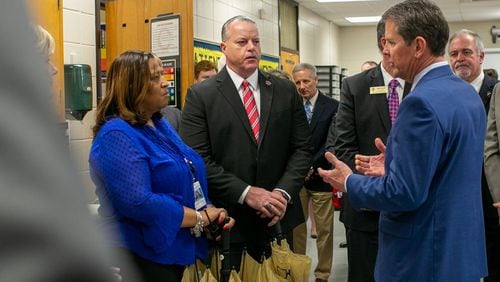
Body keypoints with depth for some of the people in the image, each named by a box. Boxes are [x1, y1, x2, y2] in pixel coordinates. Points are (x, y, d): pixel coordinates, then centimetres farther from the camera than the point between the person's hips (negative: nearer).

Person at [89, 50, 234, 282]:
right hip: (144, 255, -9)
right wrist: (200, 218, -19)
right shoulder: (117, 135, -19)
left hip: (175, 249, 9)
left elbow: (189, 179, 14)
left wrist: (209, 210, -5)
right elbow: (137, 202, -29)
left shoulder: (159, 124, 10)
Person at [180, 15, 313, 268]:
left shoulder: (285, 90, 5)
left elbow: (302, 148, 4)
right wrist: (246, 193, -17)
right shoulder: (200, 95, -4)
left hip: (278, 218, 3)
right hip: (226, 221, -3)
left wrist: (283, 192, -11)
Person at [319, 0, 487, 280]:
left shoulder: (423, 102, -24)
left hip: (425, 258, -9)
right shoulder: (468, 93, 6)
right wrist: (396, 167, 11)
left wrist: (349, 182, -11)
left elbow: (404, 194, -25)